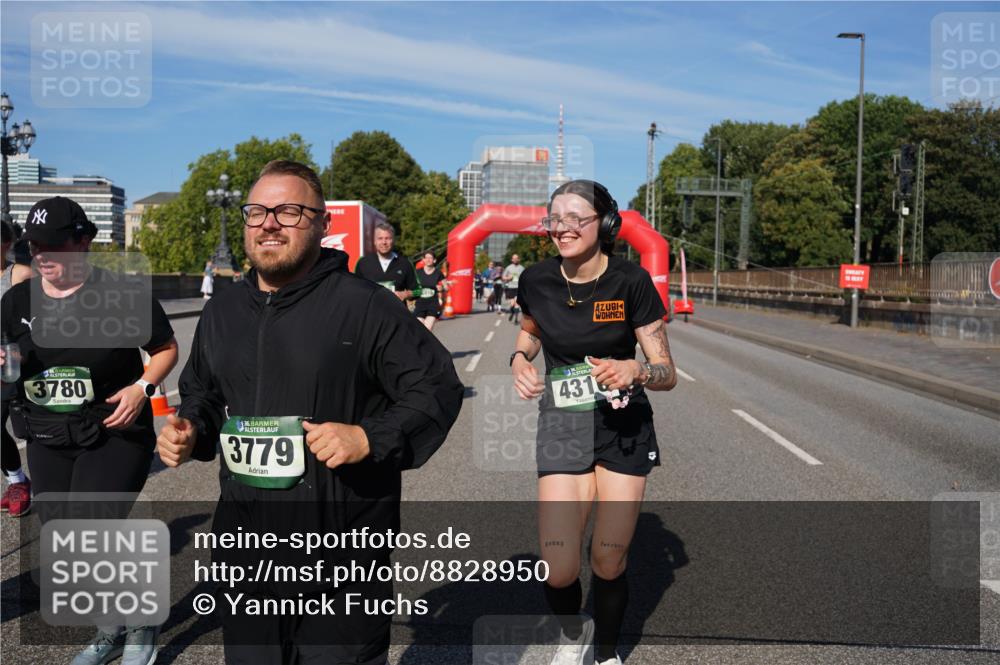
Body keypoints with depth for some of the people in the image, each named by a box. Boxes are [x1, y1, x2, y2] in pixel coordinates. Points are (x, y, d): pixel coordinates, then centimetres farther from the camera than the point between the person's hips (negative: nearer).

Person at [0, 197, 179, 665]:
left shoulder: (121, 294, -13)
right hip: (47, 441, 6)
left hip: (115, 435, -6)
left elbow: (166, 348, -2)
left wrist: (142, 388, -17)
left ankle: (140, 625, 13)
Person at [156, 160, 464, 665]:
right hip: (245, 552, 6)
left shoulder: (364, 305, -10)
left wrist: (370, 438, -21)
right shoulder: (222, 312, 11)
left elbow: (437, 387, -9)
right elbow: (201, 395, 26)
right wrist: (190, 430, 5)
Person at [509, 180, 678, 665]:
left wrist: (636, 371, -31)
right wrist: (519, 358, -4)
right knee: (558, 569, -8)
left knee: (608, 560, 6)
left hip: (624, 426, -1)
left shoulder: (630, 281, -13)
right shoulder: (537, 280, -6)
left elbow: (668, 374, -9)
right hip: (562, 424, 1)